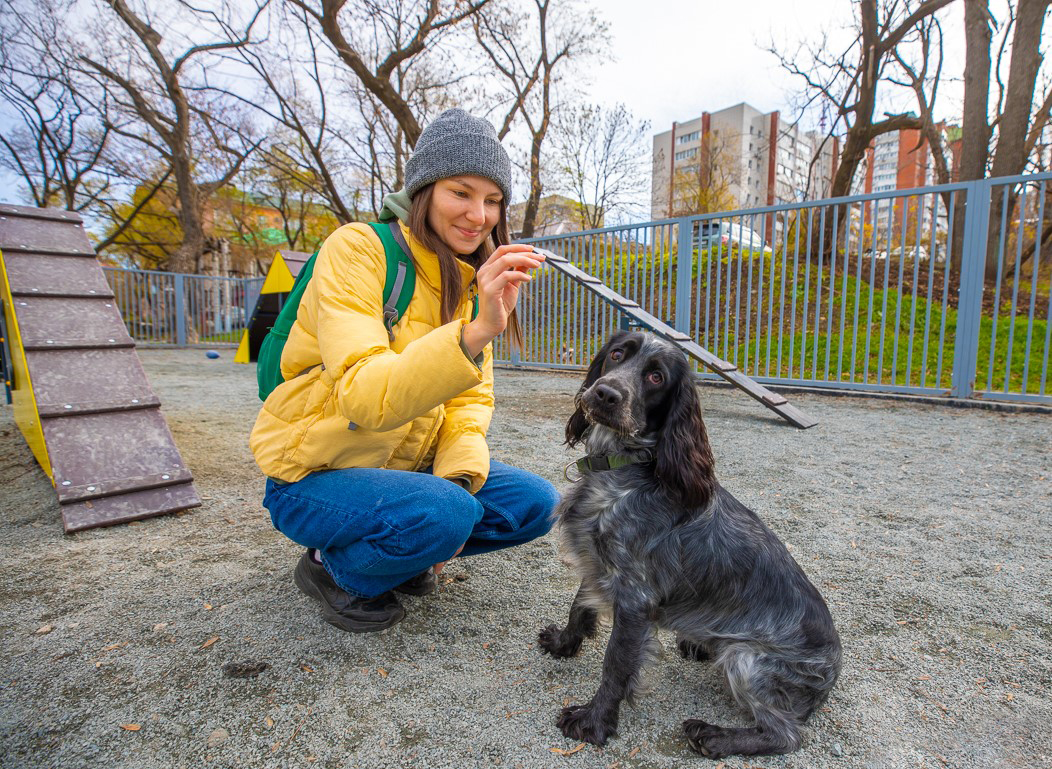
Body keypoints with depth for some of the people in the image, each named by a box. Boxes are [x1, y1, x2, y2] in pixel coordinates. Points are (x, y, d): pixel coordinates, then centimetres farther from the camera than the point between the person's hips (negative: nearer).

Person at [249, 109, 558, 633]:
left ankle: (405, 555, 13)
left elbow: (472, 397, 3)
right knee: (446, 515, -31)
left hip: (408, 465, 6)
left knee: (535, 504, -7)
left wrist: (460, 476, -14)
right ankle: (330, 568, 0)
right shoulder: (357, 248, -19)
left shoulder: (475, 278, 2)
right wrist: (475, 333, -45)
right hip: (313, 475, -6)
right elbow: (365, 399, -32)